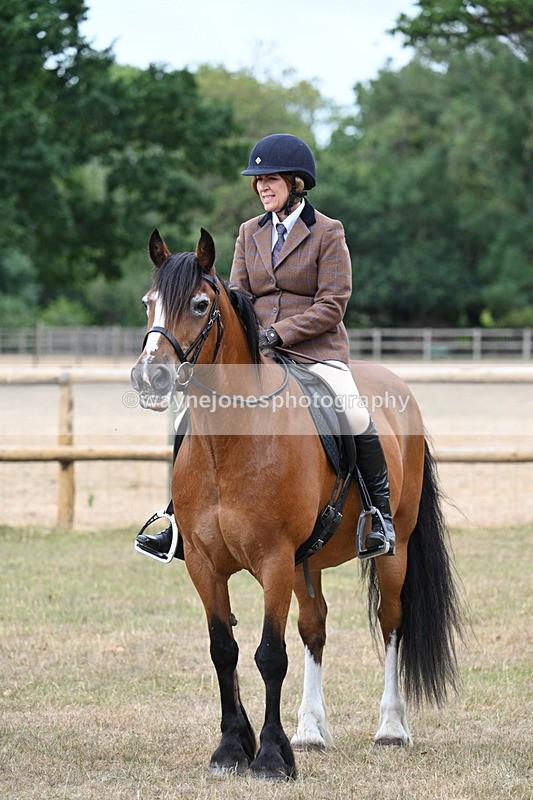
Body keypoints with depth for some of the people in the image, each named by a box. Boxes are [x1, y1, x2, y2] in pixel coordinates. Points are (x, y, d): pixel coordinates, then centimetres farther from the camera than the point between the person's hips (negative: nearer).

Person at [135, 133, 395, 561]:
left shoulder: (328, 233, -2)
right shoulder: (250, 233, 14)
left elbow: (331, 306, -8)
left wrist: (279, 334, -18)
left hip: (316, 351, -5)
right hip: (257, 356, 5)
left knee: (353, 414, -30)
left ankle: (381, 511, -11)